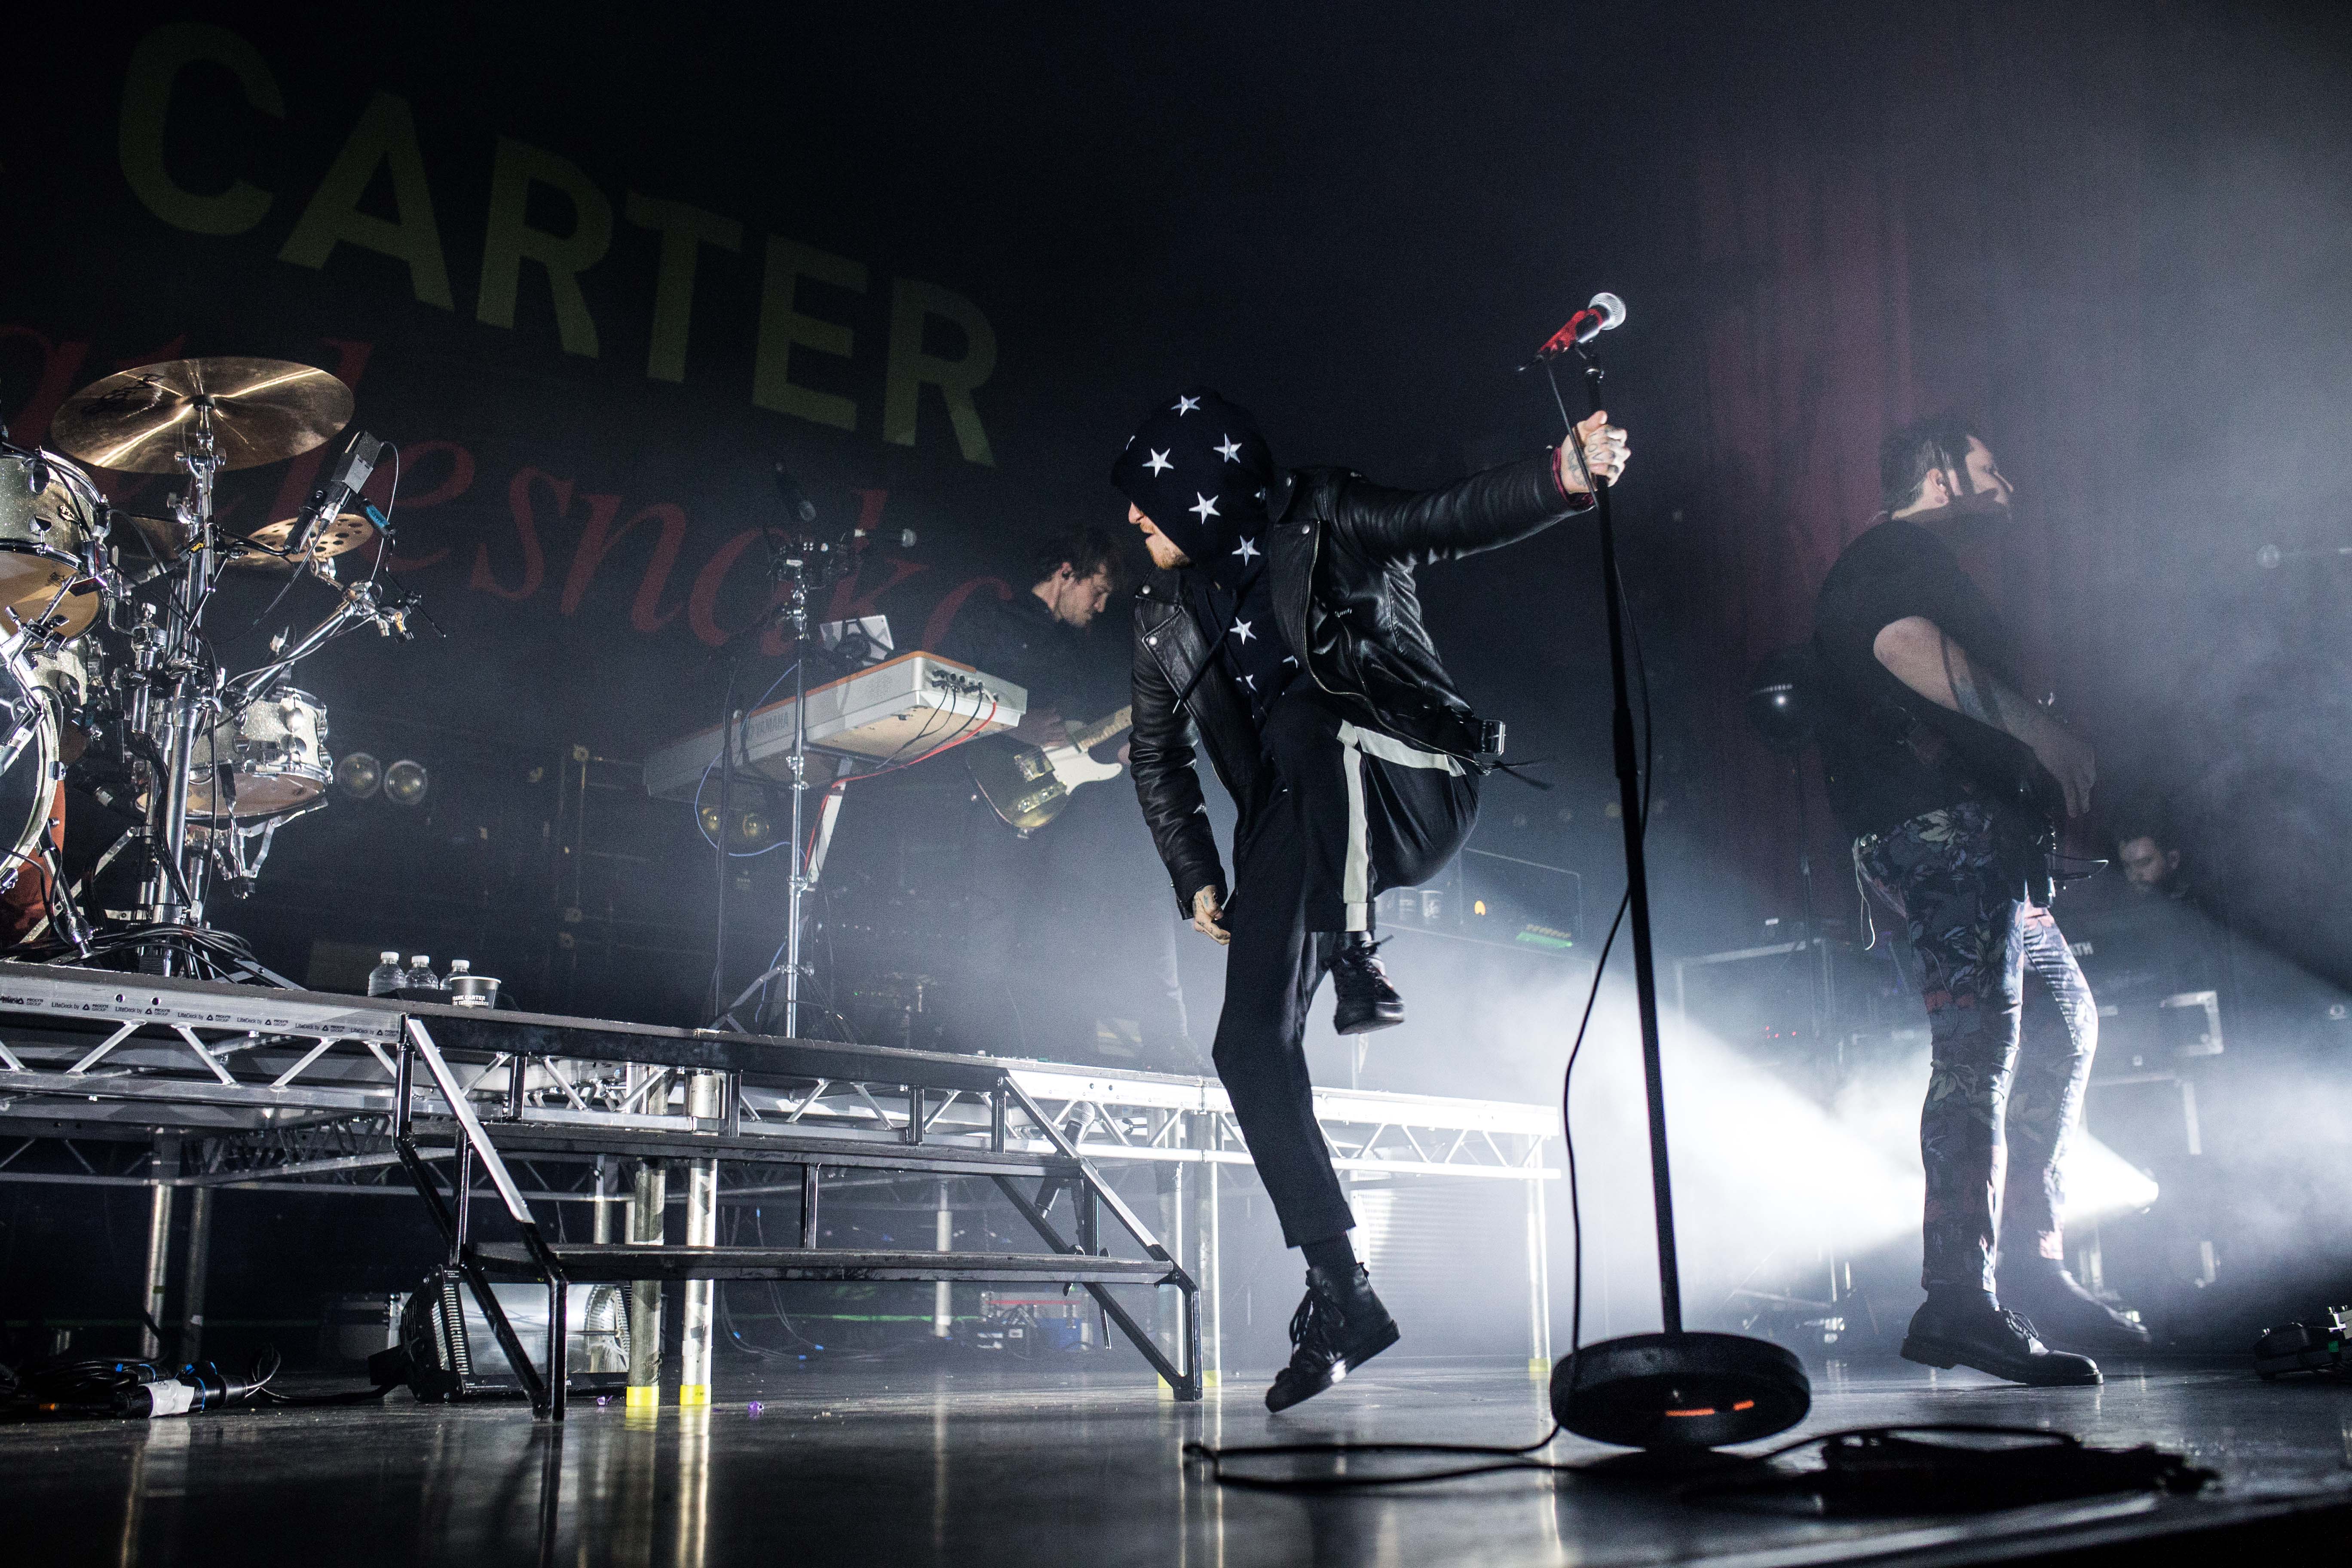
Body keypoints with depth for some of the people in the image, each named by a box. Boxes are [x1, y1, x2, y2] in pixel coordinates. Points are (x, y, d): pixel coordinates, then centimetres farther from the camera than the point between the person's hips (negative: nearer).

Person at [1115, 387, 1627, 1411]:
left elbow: (1453, 522, -5)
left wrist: (1565, 475, -23)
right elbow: (1158, 758, 24)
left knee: (1308, 702, -34)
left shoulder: (1319, 522, 7)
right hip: (1295, 829, 5)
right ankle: (1339, 1292, 1)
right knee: (1250, 1046, -8)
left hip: (1405, 789, -5)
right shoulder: (1163, 618, 20)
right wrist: (1195, 879, 15)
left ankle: (1355, 956, -30)